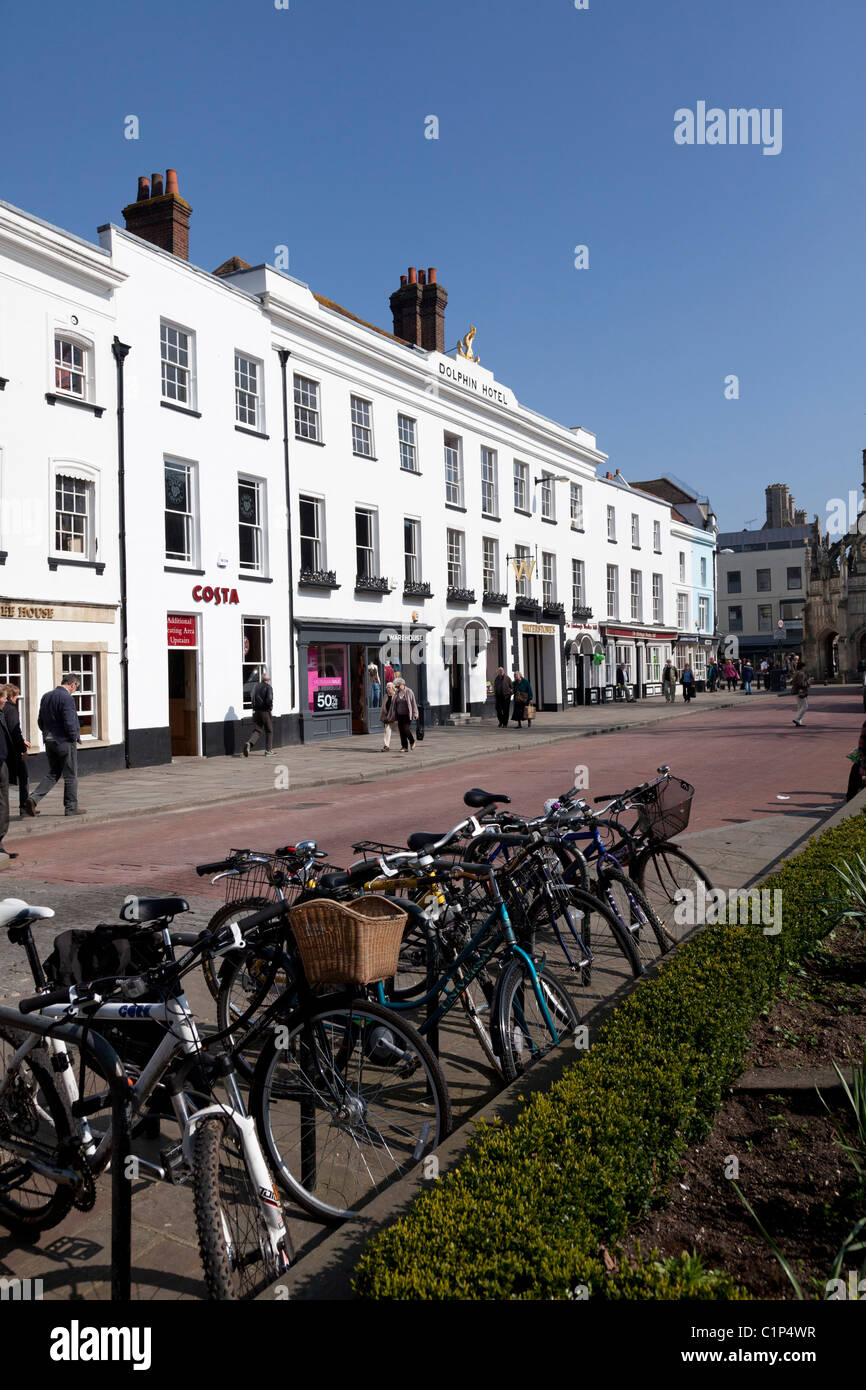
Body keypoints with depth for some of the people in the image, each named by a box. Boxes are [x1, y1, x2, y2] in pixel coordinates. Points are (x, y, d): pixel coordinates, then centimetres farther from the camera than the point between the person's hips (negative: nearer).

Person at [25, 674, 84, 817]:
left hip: (49, 741, 7)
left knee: (53, 774, 15)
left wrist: (47, 733, 18)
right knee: (70, 776, 4)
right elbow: (69, 722, -21)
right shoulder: (67, 698, -16)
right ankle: (71, 807, 10)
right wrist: (75, 738, -7)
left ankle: (33, 798, -1)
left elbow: (40, 721, 12)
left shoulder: (46, 696, 9)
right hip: (65, 741, -7)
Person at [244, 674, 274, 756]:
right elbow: (269, 699, -20)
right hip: (265, 712, -5)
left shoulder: (255, 687, 10)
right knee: (269, 731, 10)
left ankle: (249, 743, -20)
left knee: (256, 730, 7)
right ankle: (268, 751, 12)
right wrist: (270, 707, -6)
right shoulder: (268, 687, -8)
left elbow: (253, 699, 14)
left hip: (256, 712, 5)